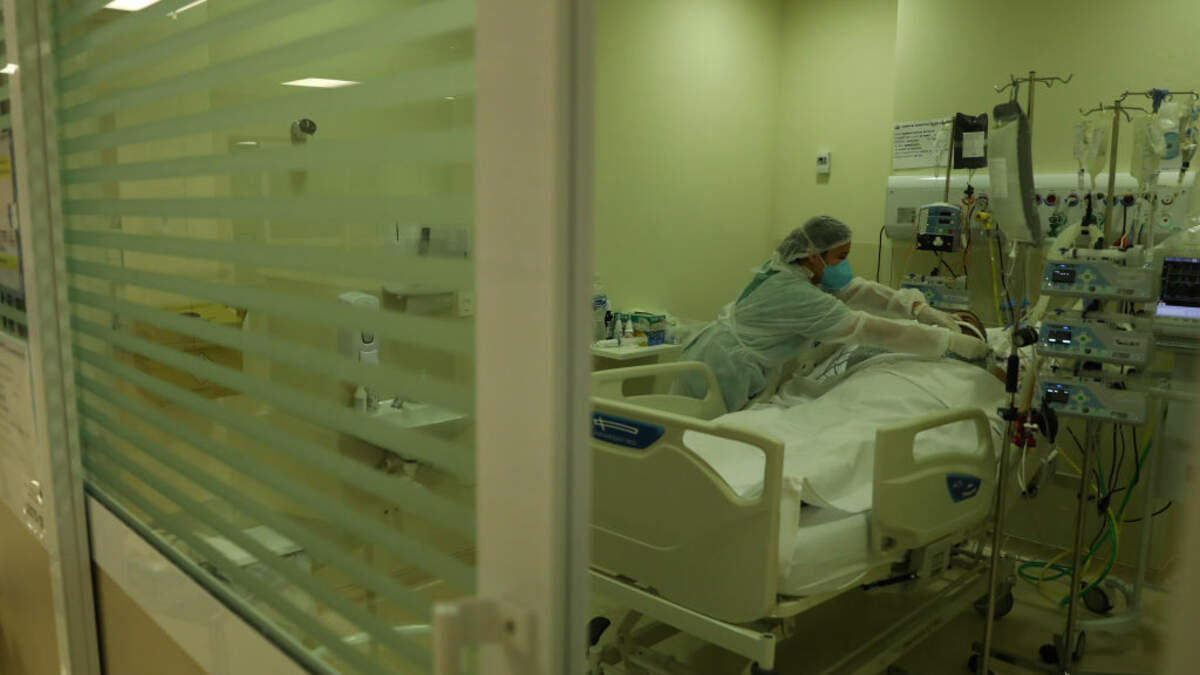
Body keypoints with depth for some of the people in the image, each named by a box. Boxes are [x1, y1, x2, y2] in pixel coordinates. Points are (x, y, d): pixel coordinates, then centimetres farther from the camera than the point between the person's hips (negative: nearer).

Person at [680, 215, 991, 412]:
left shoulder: (789, 266, 2)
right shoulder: (799, 296, -25)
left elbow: (854, 290, 5)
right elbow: (874, 329, -25)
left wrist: (917, 308, -5)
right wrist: (951, 341, -19)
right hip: (719, 377, -9)